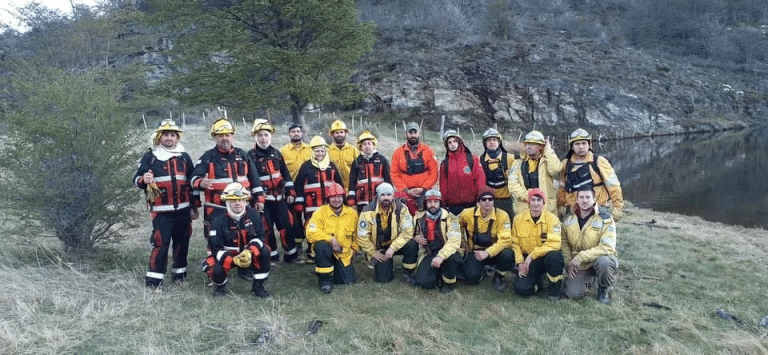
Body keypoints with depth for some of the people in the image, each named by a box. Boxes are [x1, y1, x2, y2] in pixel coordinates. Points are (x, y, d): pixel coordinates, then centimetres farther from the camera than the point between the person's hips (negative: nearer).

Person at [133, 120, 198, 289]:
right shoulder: (149, 157, 2)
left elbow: (193, 182, 15)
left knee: (182, 242, 9)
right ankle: (153, 279, -1)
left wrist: (194, 206, 13)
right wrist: (144, 180, -26)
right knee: (161, 243, -10)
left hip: (183, 209, 4)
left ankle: (179, 273, 24)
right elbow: (136, 179, -1)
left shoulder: (184, 157, 11)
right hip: (161, 210, -3)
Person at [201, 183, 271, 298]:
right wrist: (234, 260, -33)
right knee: (216, 270, -33)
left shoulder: (253, 215, -10)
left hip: (247, 253, 3)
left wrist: (249, 252, -28)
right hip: (224, 255, -2)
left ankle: (258, 286, -7)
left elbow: (259, 236, -6)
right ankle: (219, 286, 8)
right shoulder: (218, 219, -18)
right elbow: (216, 248, -18)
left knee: (264, 251, -26)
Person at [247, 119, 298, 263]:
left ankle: (291, 254, 18)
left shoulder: (276, 153, 9)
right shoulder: (251, 155, -4)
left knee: (286, 225, 7)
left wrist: (290, 192, 9)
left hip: (279, 197, 4)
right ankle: (271, 257, 16)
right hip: (263, 199, -3)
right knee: (266, 228, 3)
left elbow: (286, 174, 14)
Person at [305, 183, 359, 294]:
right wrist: (330, 239, -26)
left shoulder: (352, 213, 2)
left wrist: (353, 248, 8)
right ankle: (325, 278, -17)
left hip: (344, 254, 3)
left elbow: (356, 234, 17)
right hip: (327, 251, -3)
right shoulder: (320, 212, -10)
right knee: (321, 246, -37)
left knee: (349, 281, -11)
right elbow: (311, 234, -19)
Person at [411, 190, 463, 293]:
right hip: (428, 254, 3)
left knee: (451, 258, -39)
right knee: (422, 281, -21)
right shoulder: (419, 218, 3)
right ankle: (438, 274, 14)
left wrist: (441, 256, -39)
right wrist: (415, 237, -4)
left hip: (446, 252, -3)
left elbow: (454, 241, -24)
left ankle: (449, 283, -8)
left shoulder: (450, 218, -11)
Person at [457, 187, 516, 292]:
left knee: (507, 254, -33)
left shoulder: (502, 216, -14)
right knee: (471, 277, -24)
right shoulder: (467, 214, -8)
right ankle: (482, 271, 17)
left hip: (494, 252, -1)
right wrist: (462, 243, 6)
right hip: (474, 251, 1)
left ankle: (498, 277, 0)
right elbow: (456, 227, 13)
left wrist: (487, 253, -32)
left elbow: (505, 240, -22)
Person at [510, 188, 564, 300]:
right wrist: (520, 262, -8)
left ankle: (554, 287, -7)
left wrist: (532, 255, -21)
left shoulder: (552, 218, -9)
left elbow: (554, 243, -18)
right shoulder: (518, 219, 0)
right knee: (521, 289, -20)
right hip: (528, 261, 1)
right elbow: (515, 243, 5)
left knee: (554, 256, -37)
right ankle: (538, 280, 17)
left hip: (546, 256, -1)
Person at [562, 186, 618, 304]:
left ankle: (604, 289, -6)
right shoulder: (569, 219, 1)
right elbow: (564, 243, 8)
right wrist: (569, 263, -6)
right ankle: (588, 279, 21)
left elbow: (607, 247, -23)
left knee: (603, 262, -39)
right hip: (579, 265, 3)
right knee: (573, 294, -16)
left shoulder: (605, 218, -14)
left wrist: (581, 256, -26)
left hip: (601, 258, -3)